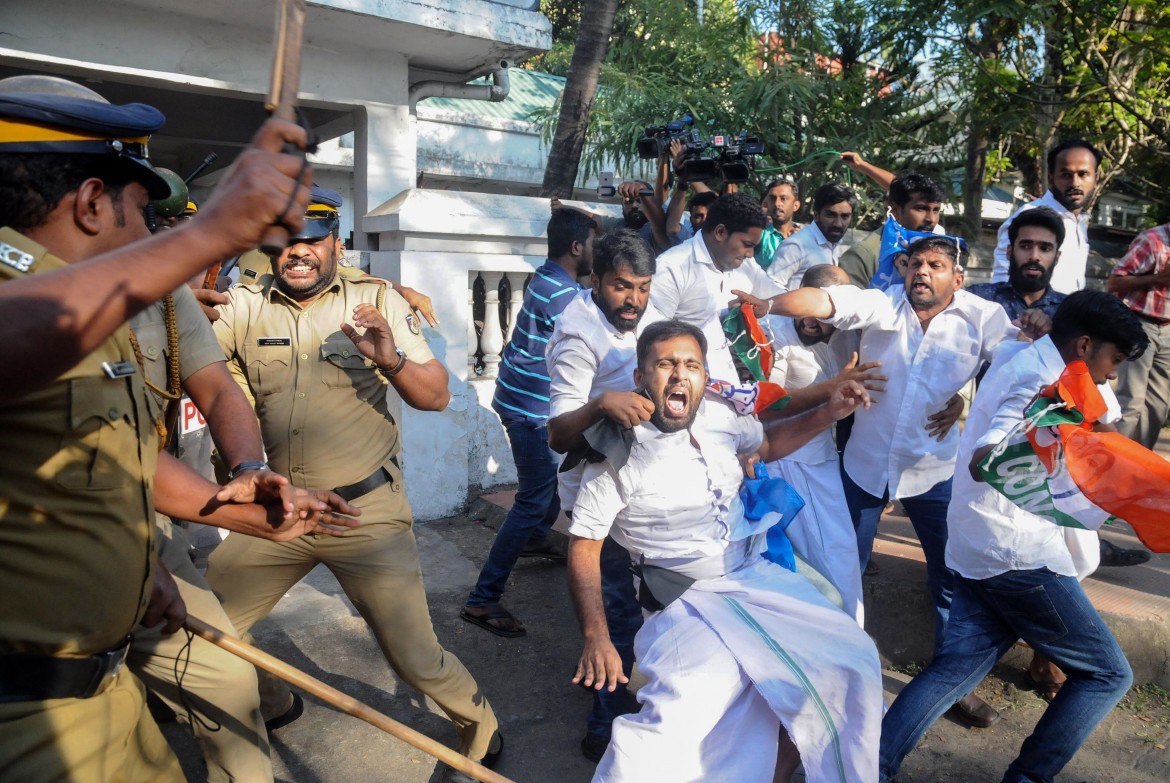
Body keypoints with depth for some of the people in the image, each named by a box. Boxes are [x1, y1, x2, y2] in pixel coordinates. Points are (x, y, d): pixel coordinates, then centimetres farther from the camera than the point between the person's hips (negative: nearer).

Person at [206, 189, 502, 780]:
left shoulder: (376, 300, -3)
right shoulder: (244, 307, 2)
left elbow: (436, 396, -7)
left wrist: (391, 360, -27)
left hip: (366, 511, -3)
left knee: (415, 657, -1)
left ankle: (480, 733, 30)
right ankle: (269, 705, 44)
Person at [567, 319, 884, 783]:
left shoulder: (718, 416, 1)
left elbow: (768, 445, 22)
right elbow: (584, 547, -11)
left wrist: (828, 414, 8)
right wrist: (596, 638, -20)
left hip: (757, 574, 6)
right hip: (690, 603, -6)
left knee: (851, 657, 5)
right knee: (679, 719, -30)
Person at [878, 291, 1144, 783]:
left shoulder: (1016, 356, 9)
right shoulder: (1040, 384, -17)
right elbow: (984, 462, -30)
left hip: (977, 551, 9)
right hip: (1019, 555, -9)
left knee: (956, 665, 9)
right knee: (1108, 674, 8)